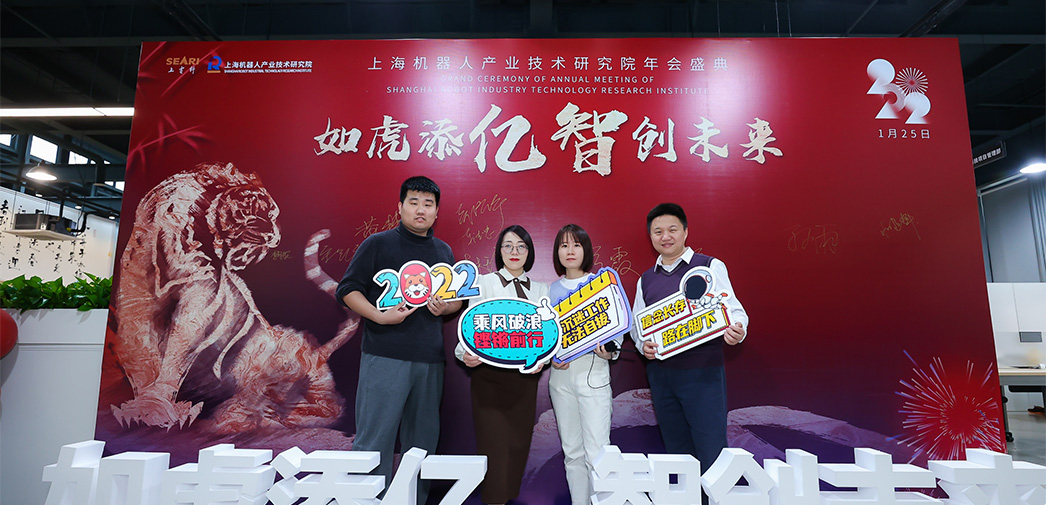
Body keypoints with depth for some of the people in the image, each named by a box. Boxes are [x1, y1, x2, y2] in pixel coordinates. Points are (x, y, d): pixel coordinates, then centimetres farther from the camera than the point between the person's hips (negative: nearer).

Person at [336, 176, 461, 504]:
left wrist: (445, 307, 0)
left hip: (430, 359, 5)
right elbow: (347, 289, -2)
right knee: (375, 439, -2)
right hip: (385, 356, -5)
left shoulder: (443, 252, 16)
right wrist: (379, 316, -17)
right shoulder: (378, 244, 1)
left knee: (423, 439, 13)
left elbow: (459, 298, 23)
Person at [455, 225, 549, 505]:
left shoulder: (541, 290, 13)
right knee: (494, 445, -5)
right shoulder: (485, 283, 3)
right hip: (490, 375, -3)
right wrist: (466, 355, -21)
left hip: (525, 376, 3)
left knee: (518, 444, 9)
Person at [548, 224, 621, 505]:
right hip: (561, 374, 4)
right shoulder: (551, 290, 11)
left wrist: (610, 351, -16)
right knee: (572, 450, 11)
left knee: (596, 452, -8)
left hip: (593, 369, -3)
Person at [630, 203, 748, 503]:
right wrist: (643, 345, -3)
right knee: (676, 451, 14)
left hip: (703, 373, -4)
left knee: (711, 452, -4)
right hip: (661, 373, 4)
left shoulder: (710, 266, 1)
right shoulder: (645, 280, 13)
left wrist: (736, 331, -25)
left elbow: (733, 310, -4)